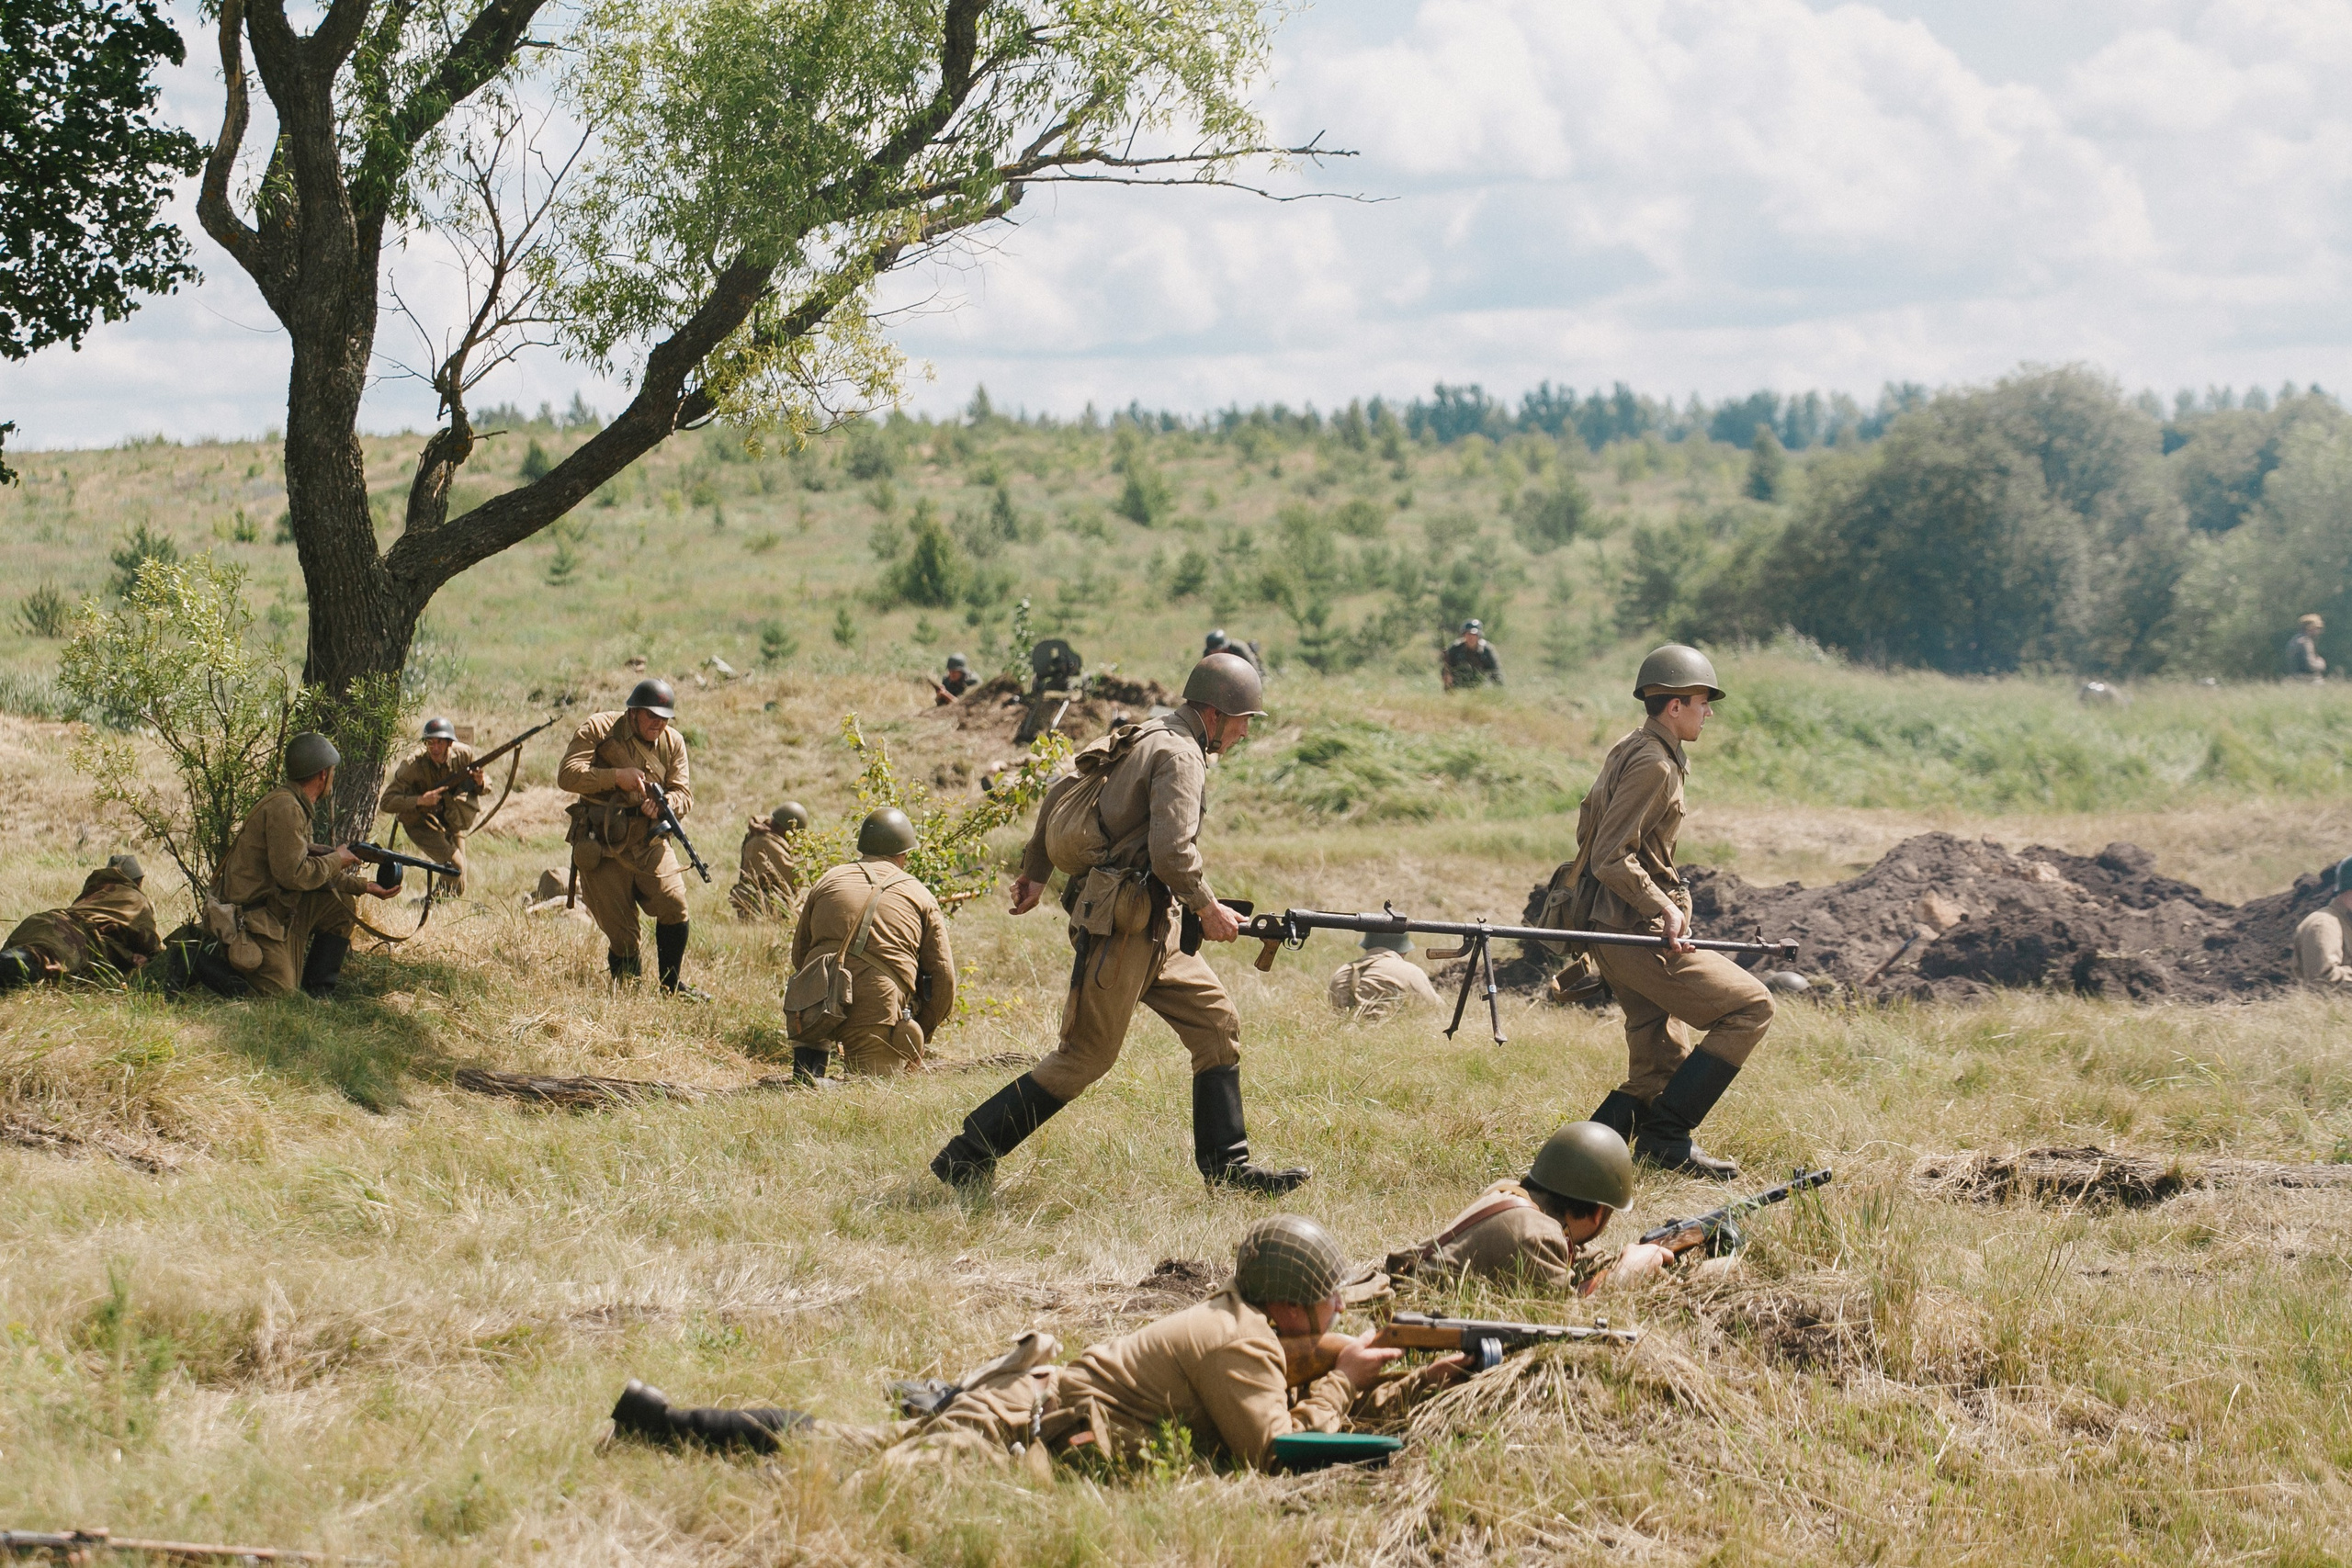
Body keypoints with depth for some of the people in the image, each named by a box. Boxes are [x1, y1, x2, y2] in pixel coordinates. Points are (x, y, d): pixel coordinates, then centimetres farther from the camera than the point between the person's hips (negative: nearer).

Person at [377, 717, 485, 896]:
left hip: (450, 819, 4)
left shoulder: (464, 754, -17)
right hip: (420, 823, -4)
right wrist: (420, 801, -42)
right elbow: (386, 803, -29)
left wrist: (480, 782, -26)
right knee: (455, 865, -22)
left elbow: (482, 786, -1)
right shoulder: (413, 764, -28)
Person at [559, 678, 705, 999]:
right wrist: (616, 776, -22)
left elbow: (684, 794, 1)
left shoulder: (673, 742, 8)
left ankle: (672, 985, 4)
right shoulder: (598, 729, -4)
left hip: (651, 843, 3)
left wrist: (662, 805, -21)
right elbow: (567, 774, -14)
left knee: (674, 908, -14)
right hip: (603, 849, -3)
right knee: (622, 935, -4)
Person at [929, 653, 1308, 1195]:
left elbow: (1061, 793, 22)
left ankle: (1227, 1167, 10)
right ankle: (964, 1160, -1)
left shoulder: (1144, 739, 16)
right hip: (1123, 927, -10)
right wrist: (1207, 907, -11)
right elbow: (1172, 849, -25)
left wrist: (1035, 872, 27)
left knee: (1217, 1023, 8)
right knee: (1085, 1057, -5)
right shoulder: (1180, 754, -14)